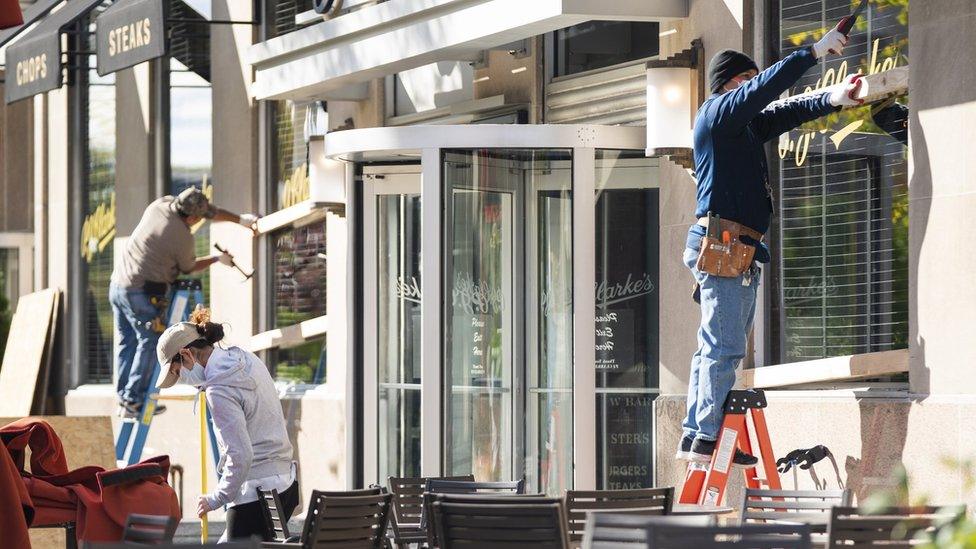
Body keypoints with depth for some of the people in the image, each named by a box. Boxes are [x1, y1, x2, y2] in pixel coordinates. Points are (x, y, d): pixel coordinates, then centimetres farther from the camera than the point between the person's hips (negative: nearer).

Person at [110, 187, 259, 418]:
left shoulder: (160, 206, 5)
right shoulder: (183, 237, -17)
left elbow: (210, 211, 17)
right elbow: (188, 268, 4)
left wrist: (240, 219, 24)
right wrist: (217, 259, 19)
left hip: (117, 285, 8)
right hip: (143, 293, -8)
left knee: (126, 342, 13)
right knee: (149, 343, -1)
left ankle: (124, 397, 13)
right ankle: (134, 401, -5)